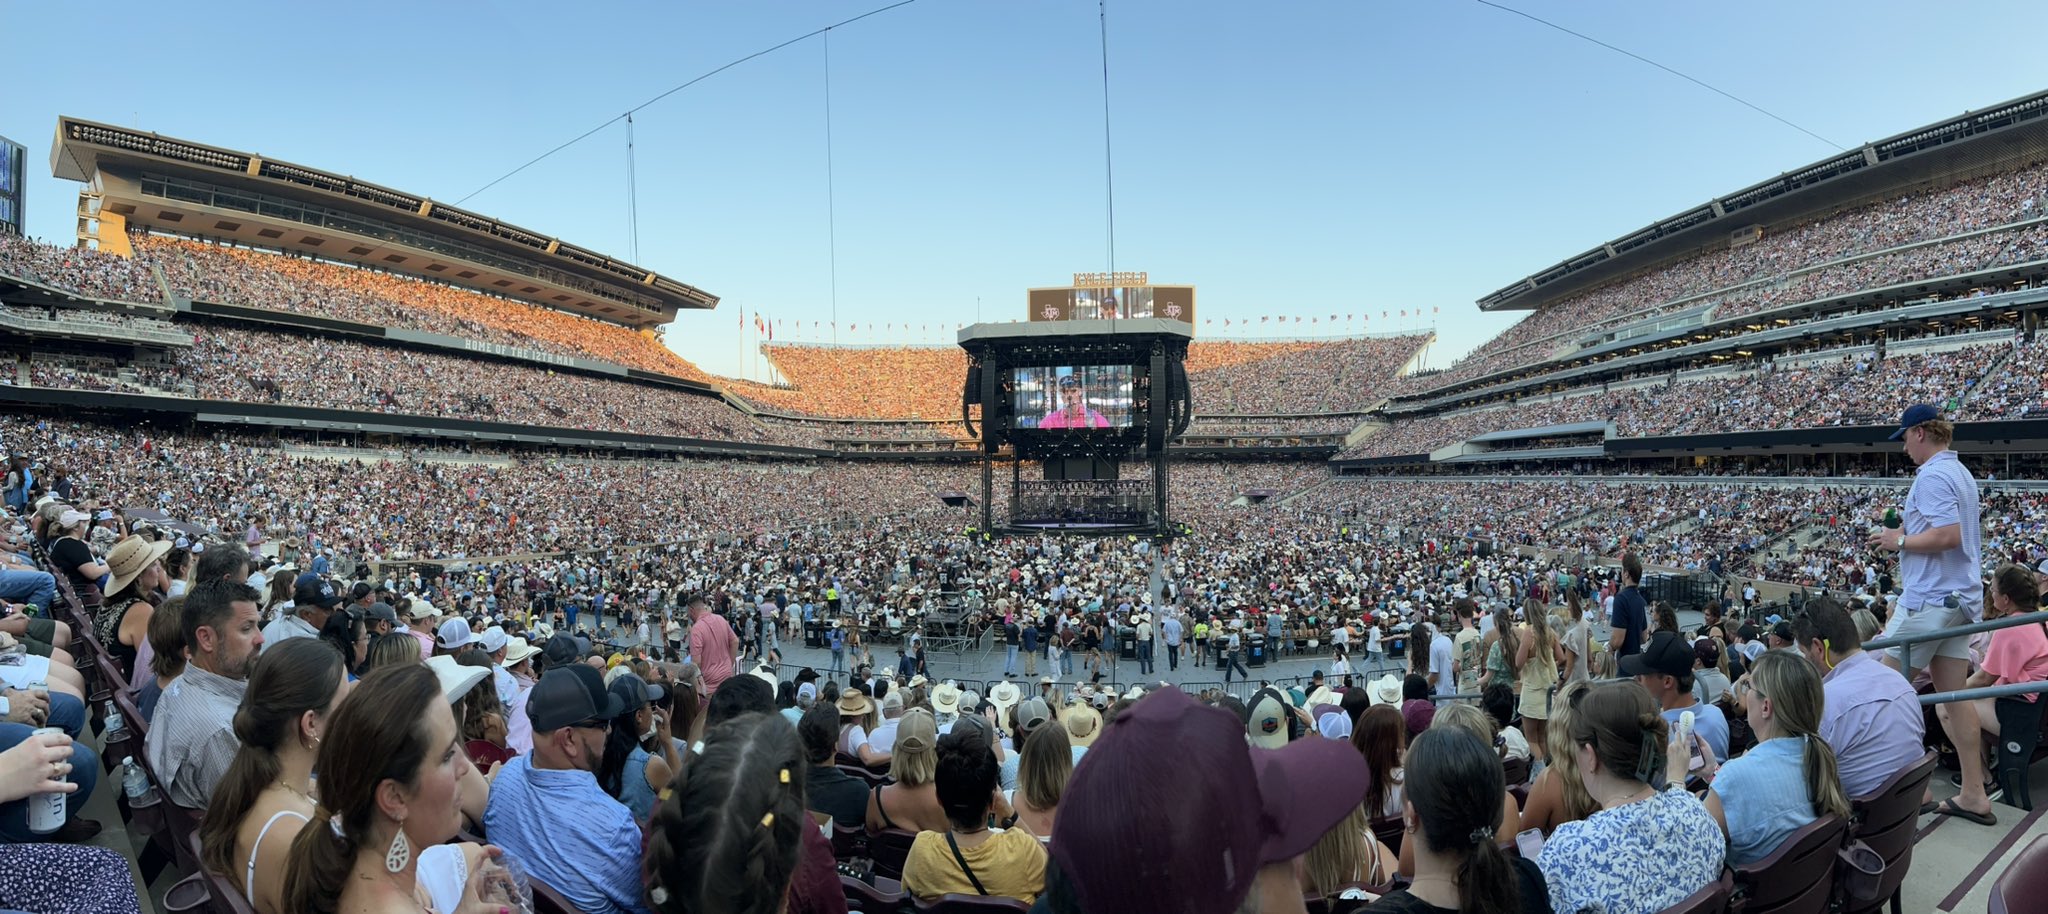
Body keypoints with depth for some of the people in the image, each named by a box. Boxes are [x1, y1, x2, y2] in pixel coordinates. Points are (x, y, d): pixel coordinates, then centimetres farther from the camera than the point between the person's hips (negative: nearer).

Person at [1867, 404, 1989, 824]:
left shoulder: (1932, 476, -16)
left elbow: (1948, 536, -25)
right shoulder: (1962, 473, 16)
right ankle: (1974, 795, 13)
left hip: (1929, 600, -10)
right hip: (1961, 598, 10)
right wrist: (1906, 534, 14)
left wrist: (1900, 541, -12)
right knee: (1954, 695, 10)